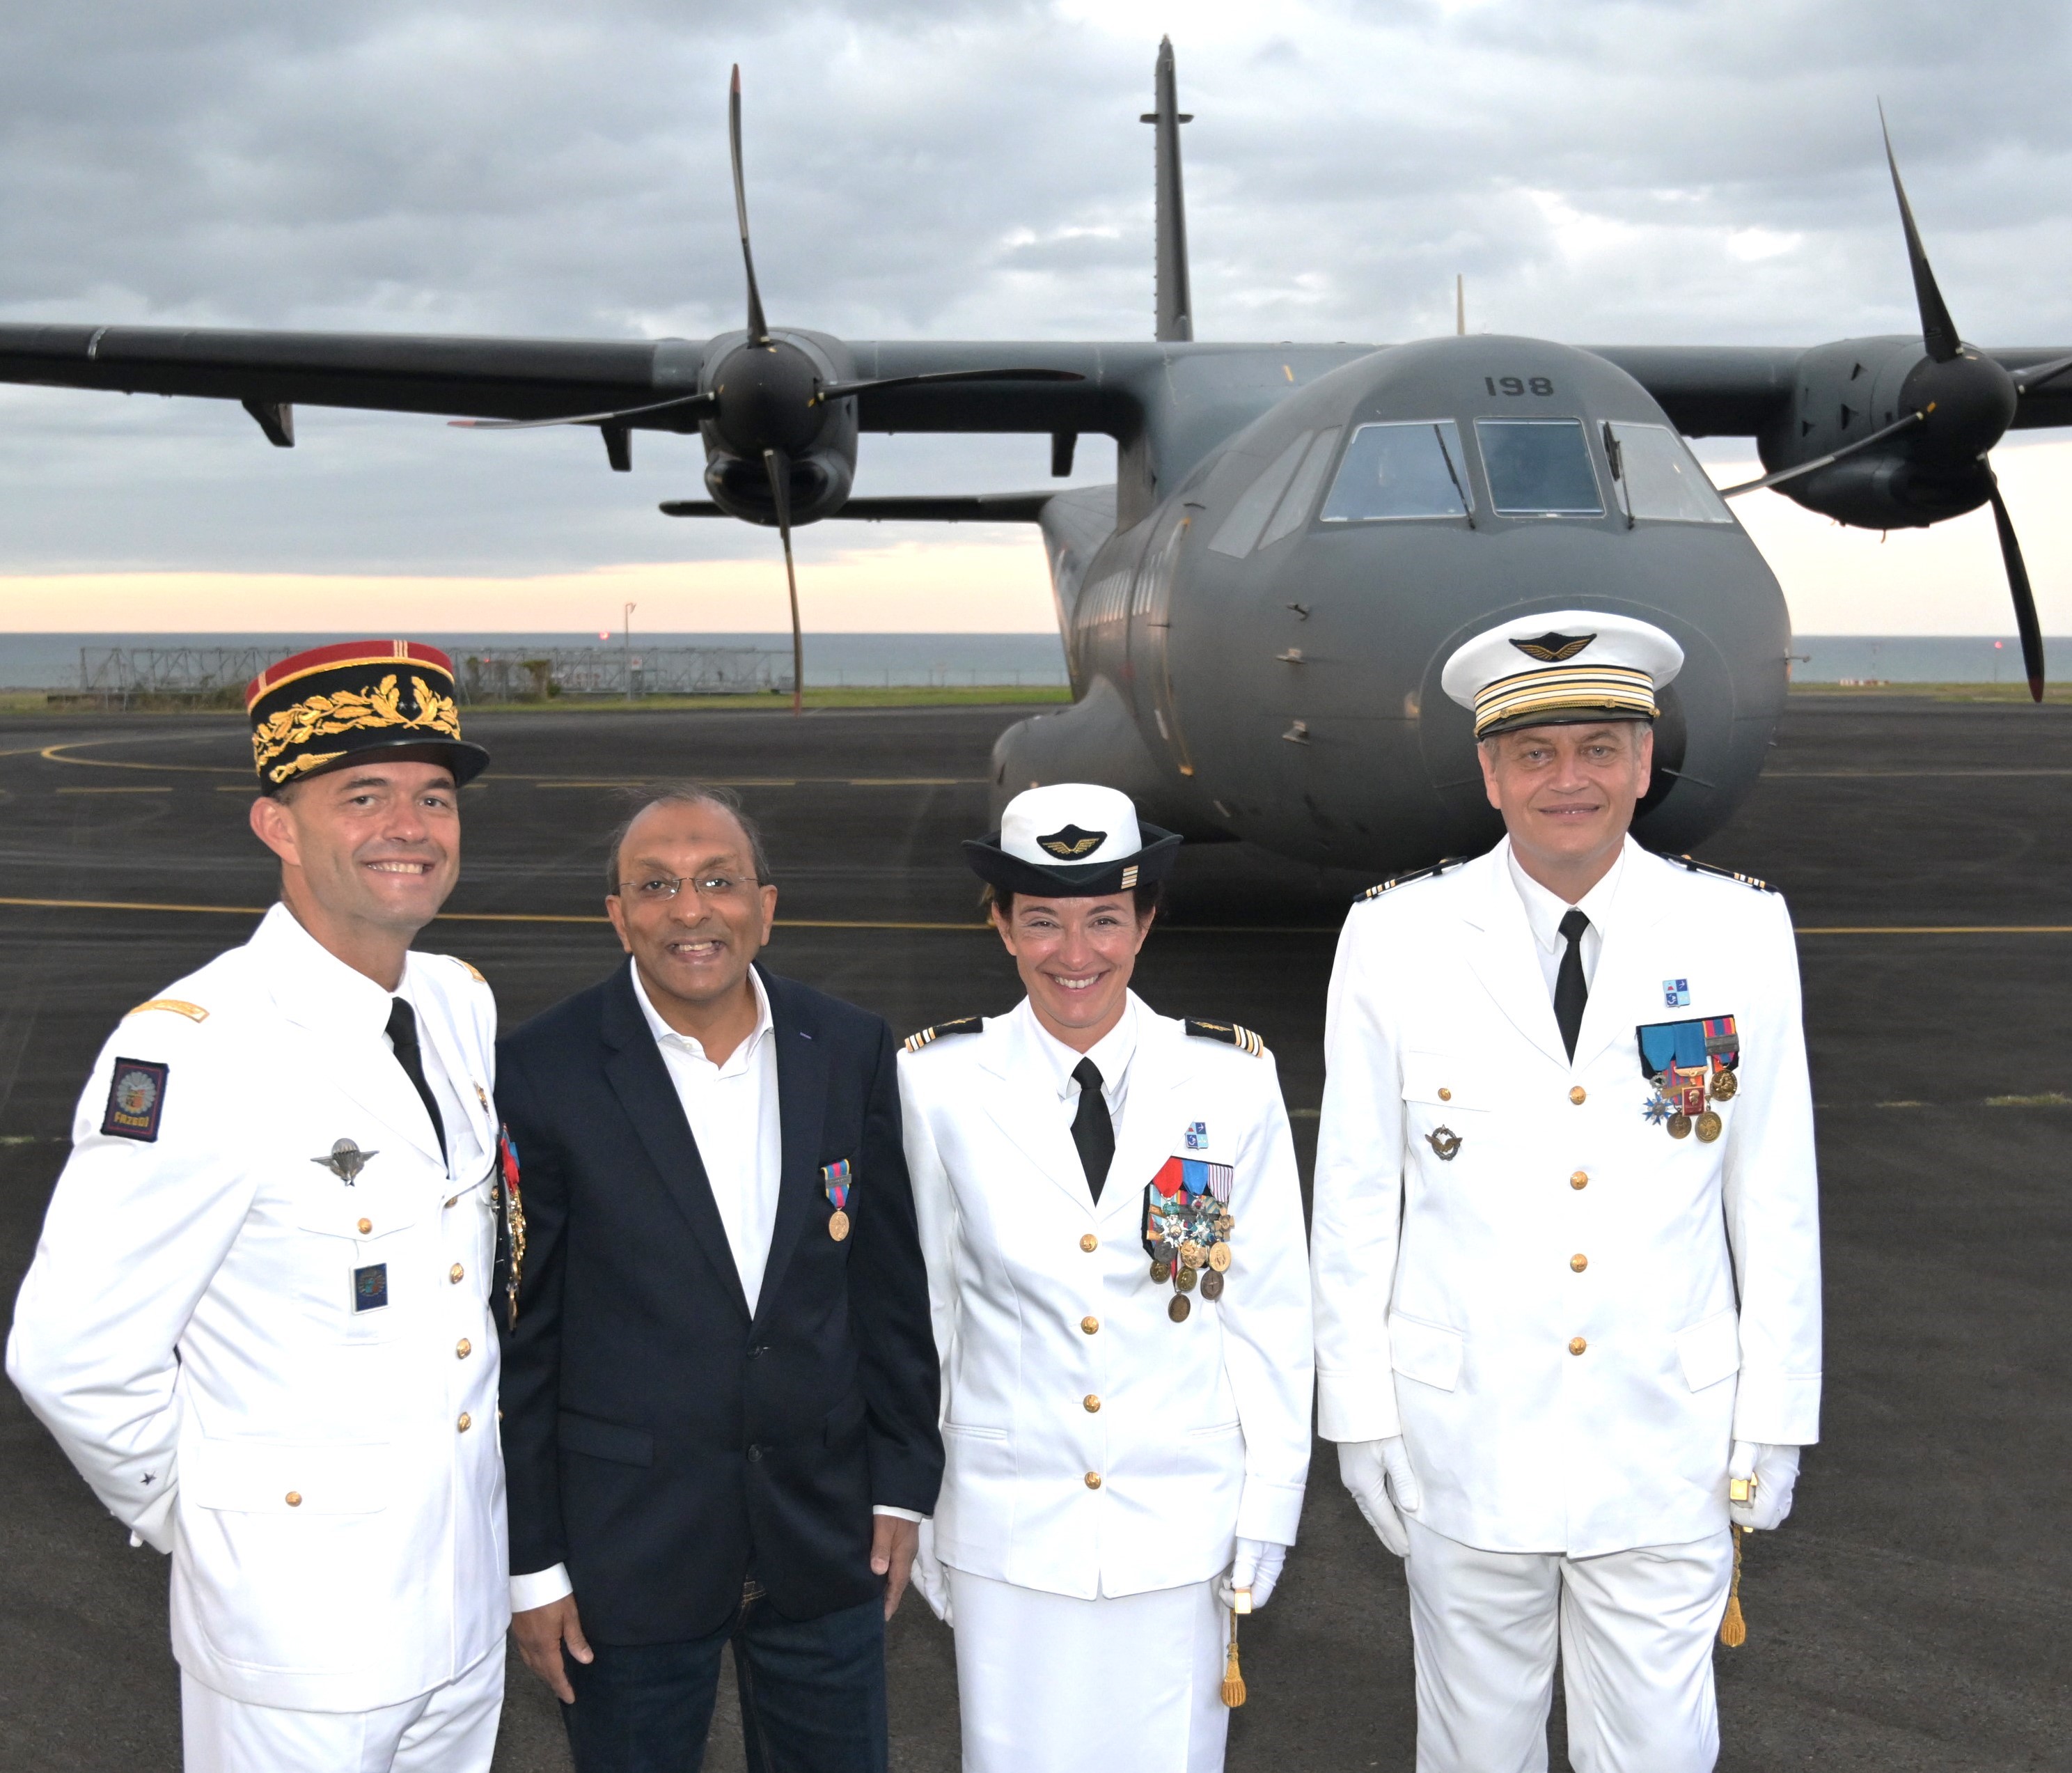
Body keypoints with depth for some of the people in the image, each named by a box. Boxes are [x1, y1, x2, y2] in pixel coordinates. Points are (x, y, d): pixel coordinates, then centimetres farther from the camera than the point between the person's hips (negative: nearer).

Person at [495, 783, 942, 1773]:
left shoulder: (850, 1052, -1)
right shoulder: (543, 1076, -12)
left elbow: (889, 1289, 6)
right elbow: (516, 1335, -7)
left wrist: (902, 1485, 7)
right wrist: (530, 1562, -5)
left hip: (825, 1535, 3)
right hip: (629, 1554, -3)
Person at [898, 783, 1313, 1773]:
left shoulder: (1231, 1080, -7)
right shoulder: (939, 1082, -7)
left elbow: (1268, 1308, 0)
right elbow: (919, 1307, 0)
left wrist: (1268, 1507, 1)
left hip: (1179, 1529, 0)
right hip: (1005, 1526, 0)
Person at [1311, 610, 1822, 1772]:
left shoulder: (1741, 931, -3)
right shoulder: (1394, 938, -6)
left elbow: (1775, 1191, 2)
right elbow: (1355, 1194, 0)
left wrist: (1776, 1418, 4)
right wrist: (1360, 1415, 0)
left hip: (1670, 1450, 1)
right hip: (1464, 1446, 0)